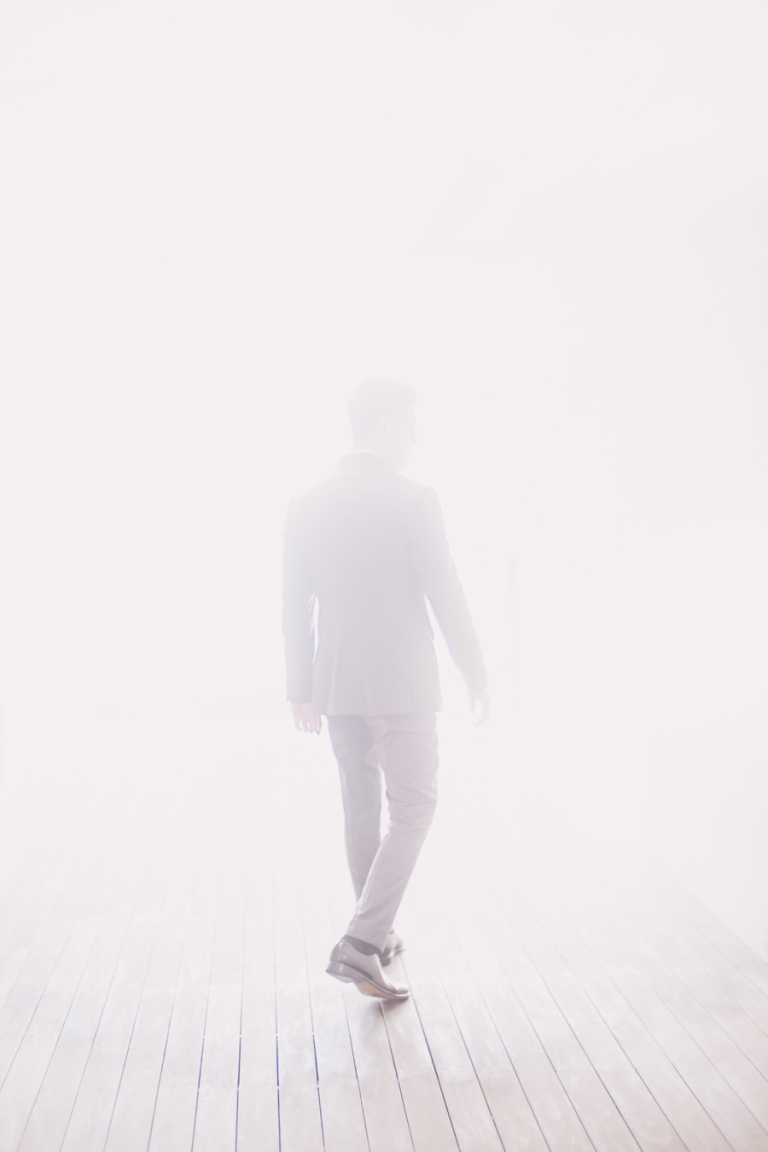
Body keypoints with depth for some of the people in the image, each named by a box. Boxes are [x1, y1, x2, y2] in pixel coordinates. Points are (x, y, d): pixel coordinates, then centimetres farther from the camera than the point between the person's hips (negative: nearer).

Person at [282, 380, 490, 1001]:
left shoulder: (306, 507, 2)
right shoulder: (415, 501, -13)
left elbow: (296, 610, 4)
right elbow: (446, 596, -12)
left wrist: (300, 690, 12)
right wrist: (477, 676, -1)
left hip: (335, 687, 6)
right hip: (401, 687, -5)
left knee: (361, 809, 18)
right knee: (413, 812, 7)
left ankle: (379, 936, 32)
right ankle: (361, 944, -2)